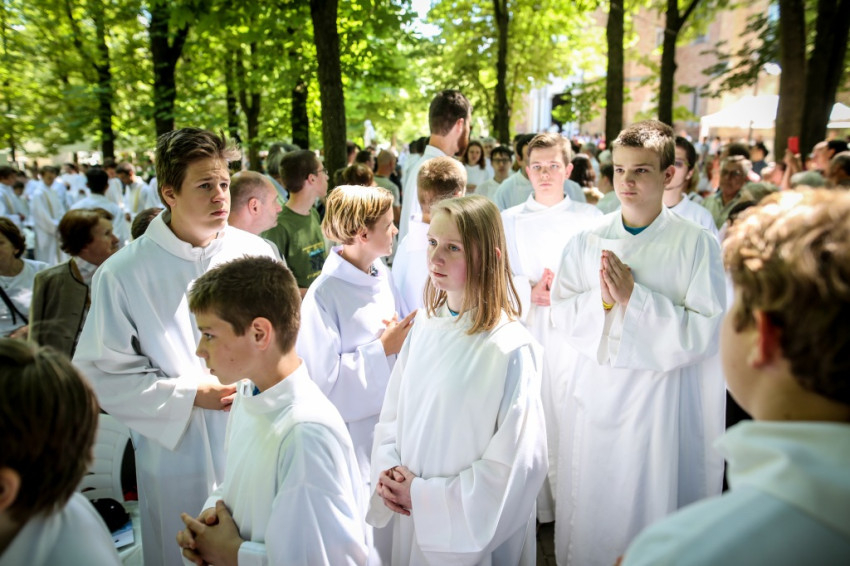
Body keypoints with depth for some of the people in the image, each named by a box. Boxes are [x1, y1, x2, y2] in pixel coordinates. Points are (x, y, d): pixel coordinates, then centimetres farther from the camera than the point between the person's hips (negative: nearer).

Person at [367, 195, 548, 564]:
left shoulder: (510, 349, -22)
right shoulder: (426, 325, -3)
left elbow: (517, 463, -19)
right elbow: (393, 411, 7)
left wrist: (427, 497, -15)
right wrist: (386, 473, -8)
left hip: (472, 533, -5)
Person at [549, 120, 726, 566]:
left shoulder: (698, 244, -7)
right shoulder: (586, 240, 2)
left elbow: (706, 332, -13)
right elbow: (560, 316, 2)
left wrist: (634, 296, -19)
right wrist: (600, 297, -16)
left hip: (656, 396, -3)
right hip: (590, 393, 3)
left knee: (646, 499, 9)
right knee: (586, 504, 14)